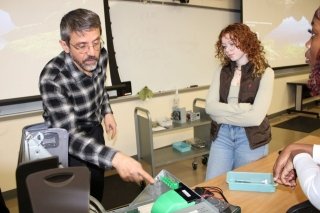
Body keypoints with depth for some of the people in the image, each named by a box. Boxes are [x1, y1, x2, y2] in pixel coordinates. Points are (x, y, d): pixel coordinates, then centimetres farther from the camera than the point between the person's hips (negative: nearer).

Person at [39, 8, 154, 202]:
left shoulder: (101, 56, -18)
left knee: (98, 181, 20)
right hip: (67, 136, -5)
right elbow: (70, 136, -42)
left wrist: (107, 112, 1)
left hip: (93, 127, 5)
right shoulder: (52, 79, -36)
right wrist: (115, 157, -55)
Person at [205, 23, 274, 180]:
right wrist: (241, 108, -17)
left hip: (251, 139, -3)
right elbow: (209, 106, -6)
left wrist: (222, 115, -10)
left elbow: (256, 117, -17)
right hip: (222, 135, 3)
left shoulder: (264, 72, -8)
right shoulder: (222, 72, 5)